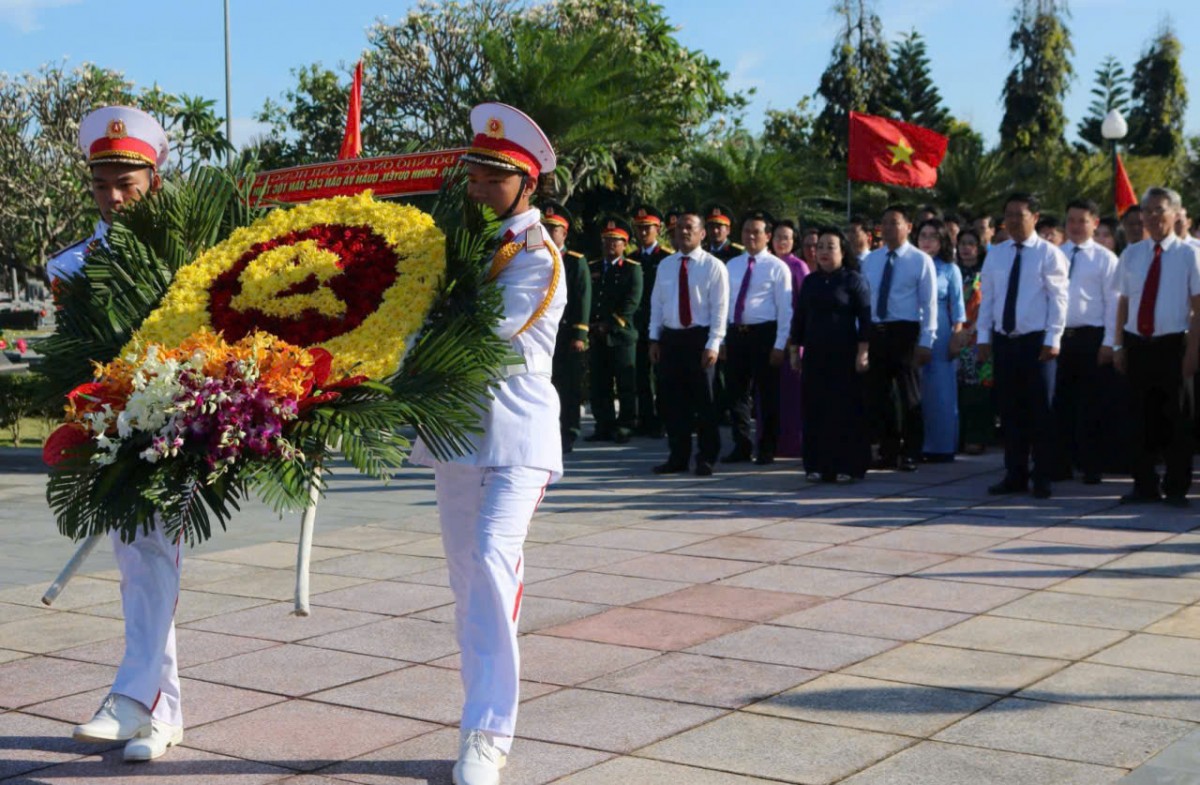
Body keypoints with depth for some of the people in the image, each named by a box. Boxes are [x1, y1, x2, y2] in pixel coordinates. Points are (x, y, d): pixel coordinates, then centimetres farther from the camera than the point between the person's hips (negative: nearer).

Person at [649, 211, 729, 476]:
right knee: (672, 400, 6)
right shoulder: (665, 265, 11)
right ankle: (678, 457, 15)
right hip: (670, 338, 5)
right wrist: (655, 338, 5)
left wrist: (712, 345, -14)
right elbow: (657, 304, 13)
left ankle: (706, 458, 10)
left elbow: (720, 308, -8)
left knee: (703, 400, 1)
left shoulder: (713, 266, -4)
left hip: (699, 338, -4)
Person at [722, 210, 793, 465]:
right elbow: (724, 303, 14)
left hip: (764, 334, -5)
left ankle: (766, 450, 13)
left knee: (767, 394, 3)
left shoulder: (777, 267, -3)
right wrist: (722, 339, 9)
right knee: (737, 393, 9)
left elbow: (785, 309, -7)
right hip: (735, 333, 5)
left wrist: (780, 345, -13)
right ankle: (741, 446, 20)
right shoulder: (732, 265, 13)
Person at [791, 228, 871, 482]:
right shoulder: (809, 281, 11)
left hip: (844, 355, -4)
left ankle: (847, 466, 5)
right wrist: (795, 350, 12)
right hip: (814, 354, 4)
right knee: (815, 410, 3)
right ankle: (818, 465, 9)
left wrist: (863, 352, -13)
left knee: (846, 410, -1)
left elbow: (865, 317, -7)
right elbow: (799, 317, 15)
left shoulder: (854, 279, -2)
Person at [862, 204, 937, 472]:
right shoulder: (870, 260, 10)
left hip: (905, 332, -5)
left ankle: (910, 454, 13)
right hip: (875, 332, 5)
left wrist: (925, 341, -13)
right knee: (877, 395, 8)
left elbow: (929, 304, -7)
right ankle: (888, 451, 18)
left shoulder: (920, 260, -4)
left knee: (909, 396, 4)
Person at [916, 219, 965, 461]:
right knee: (916, 393, 2)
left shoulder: (950, 269, 4)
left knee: (941, 393, 0)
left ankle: (942, 447, 7)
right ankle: (917, 446, 10)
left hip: (940, 337, -2)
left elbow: (957, 308, 3)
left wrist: (956, 338, -5)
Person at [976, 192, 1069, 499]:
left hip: (1036, 341, -4)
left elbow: (1058, 299, -7)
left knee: (1040, 411, 1)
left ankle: (1042, 479, 9)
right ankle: (1015, 475, 16)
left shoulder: (1049, 254, -3)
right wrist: (983, 336, 4)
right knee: (1010, 411, 8)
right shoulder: (995, 255, 11)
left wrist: (1052, 339, -13)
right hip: (1003, 340, 4)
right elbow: (987, 298, 11)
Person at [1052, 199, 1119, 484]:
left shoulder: (1105, 259, 1)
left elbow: (1113, 303, -2)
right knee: (1060, 403, 6)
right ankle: (1062, 464, 14)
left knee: (1090, 406, 3)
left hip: (1091, 337, -3)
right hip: (1058, 335, 3)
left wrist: (1108, 342, -8)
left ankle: (1091, 467, 12)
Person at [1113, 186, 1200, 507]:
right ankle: (1145, 485, 18)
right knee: (1142, 417, 8)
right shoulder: (1131, 254, 8)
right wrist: (1119, 345, 5)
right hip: (1137, 345, 3)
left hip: (1172, 345, -3)